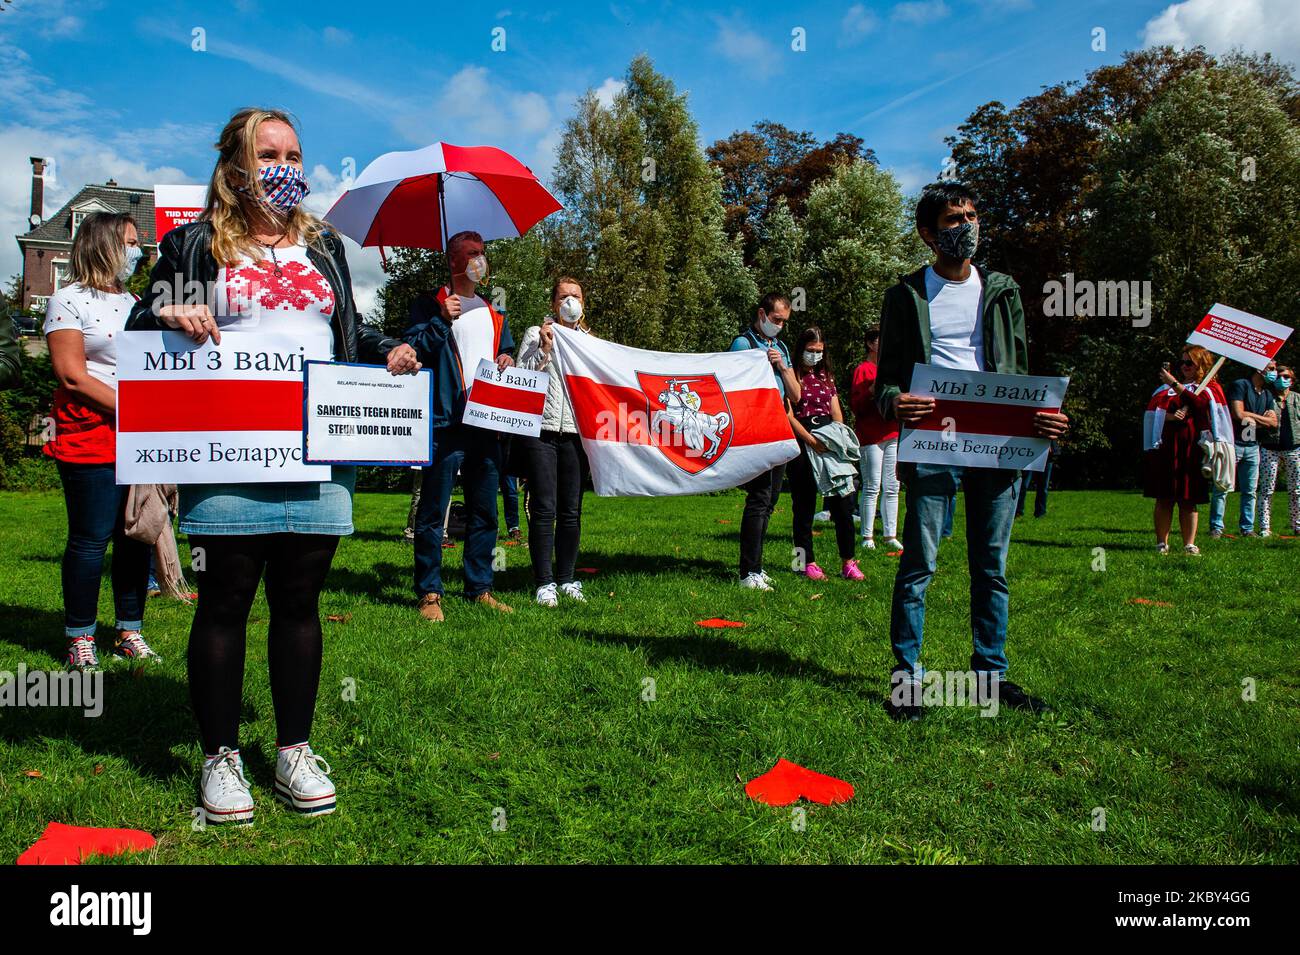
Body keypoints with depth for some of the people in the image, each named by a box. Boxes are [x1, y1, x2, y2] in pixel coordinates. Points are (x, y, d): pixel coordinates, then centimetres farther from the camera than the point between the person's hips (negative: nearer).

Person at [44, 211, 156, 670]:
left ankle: (130, 633, 16)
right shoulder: (69, 300, -2)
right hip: (91, 439, -6)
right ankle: (80, 641, 8)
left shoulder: (133, 302, 19)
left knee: (137, 536, 7)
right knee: (91, 540, -3)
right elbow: (73, 376, -11)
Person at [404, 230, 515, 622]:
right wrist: (442, 321, -15)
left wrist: (508, 363, 6)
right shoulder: (429, 305, 5)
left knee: (485, 512, 9)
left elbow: (506, 353, 29)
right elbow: (411, 351, -6)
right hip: (446, 423, -6)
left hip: (487, 424, 6)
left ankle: (480, 587, 17)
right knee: (433, 512, -4)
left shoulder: (493, 313, 22)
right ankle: (429, 593, 3)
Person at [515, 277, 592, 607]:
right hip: (540, 430, -3)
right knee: (543, 509, -5)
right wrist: (544, 351, -8)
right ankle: (544, 583, 0)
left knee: (571, 511, 4)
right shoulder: (536, 334, 8)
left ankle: (567, 580, 12)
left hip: (575, 432, 3)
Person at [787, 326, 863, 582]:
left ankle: (848, 563, 4)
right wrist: (811, 440, -15)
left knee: (843, 502, -1)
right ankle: (807, 562, 10)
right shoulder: (792, 375, 1)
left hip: (830, 443, 5)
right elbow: (789, 415, -7)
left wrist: (843, 440, 3)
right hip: (802, 443, -4)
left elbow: (836, 413, 17)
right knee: (804, 505, 2)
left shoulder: (826, 376, 19)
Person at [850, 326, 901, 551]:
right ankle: (867, 536, 0)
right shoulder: (863, 370, -2)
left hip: (893, 434, 7)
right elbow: (855, 405, -9)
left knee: (892, 488, 6)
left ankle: (891, 536, 11)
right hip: (871, 436, -7)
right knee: (872, 488, -6)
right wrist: (873, 391, -23)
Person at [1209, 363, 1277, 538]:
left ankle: (1247, 528, 14)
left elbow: (1273, 422, 8)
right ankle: (1216, 528, 0)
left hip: (1252, 446, 7)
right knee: (1221, 488, -5)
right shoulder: (1240, 385, -6)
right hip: (1232, 444, -7)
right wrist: (1260, 417, -2)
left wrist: (1251, 418, -6)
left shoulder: (1267, 394, 16)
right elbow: (1238, 413, -17)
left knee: (1250, 491, 8)